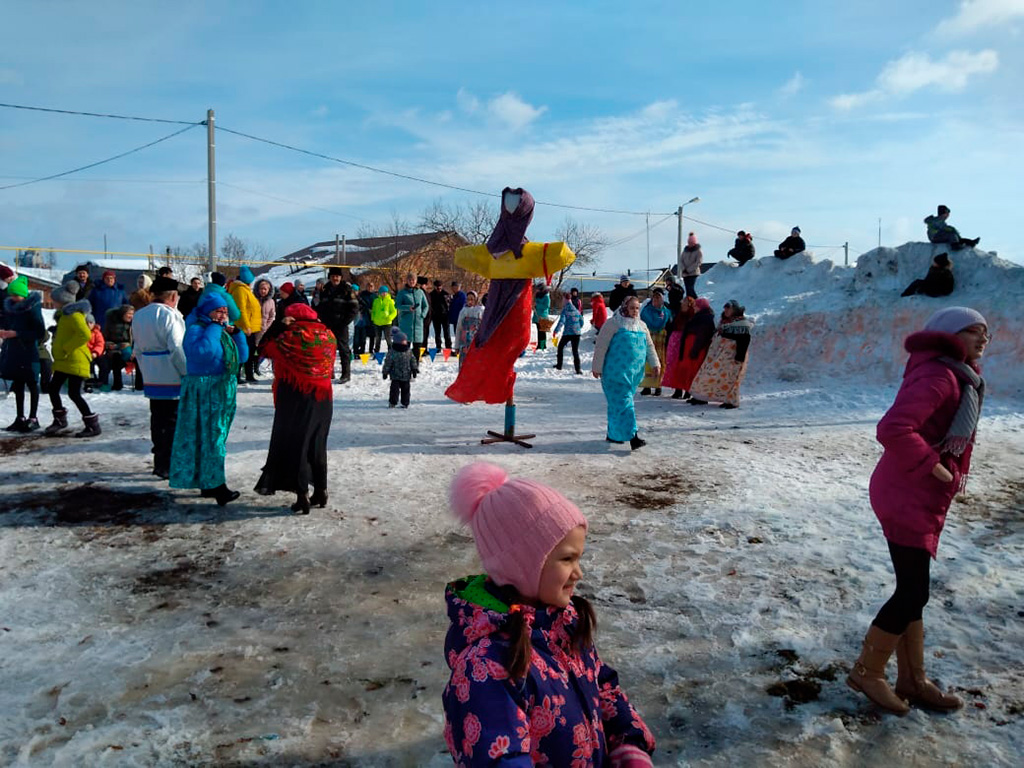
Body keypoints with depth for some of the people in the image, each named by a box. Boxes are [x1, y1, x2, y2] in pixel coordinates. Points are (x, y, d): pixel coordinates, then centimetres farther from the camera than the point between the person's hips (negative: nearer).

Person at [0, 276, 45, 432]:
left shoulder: (32, 308, -12)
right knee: (18, 384, 12)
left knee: (31, 384, 3)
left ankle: (33, 418, 11)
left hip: (28, 352, -7)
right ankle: (20, 418, 20)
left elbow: (40, 332, -15)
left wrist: (17, 334, -19)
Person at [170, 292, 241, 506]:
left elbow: (240, 356, 17)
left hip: (224, 390, 9)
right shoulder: (195, 329, -11)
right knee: (209, 437, -8)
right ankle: (215, 485, -6)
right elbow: (200, 352, -32)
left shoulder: (223, 330, 14)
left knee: (217, 436, 12)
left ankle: (207, 483, 21)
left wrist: (235, 334, 4)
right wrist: (214, 329, -20)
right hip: (203, 391, -9)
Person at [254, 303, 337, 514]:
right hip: (322, 399, 5)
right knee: (317, 445, 16)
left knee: (294, 444, 2)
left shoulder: (293, 335, -13)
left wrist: (279, 326, -2)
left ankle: (302, 495, 0)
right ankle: (321, 491, 22)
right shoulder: (328, 336, 3)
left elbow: (266, 348, -6)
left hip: (295, 399, -5)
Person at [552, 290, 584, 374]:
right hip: (577, 332, 4)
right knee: (575, 351, 4)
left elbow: (562, 321, -17)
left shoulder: (565, 310, -6)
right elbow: (581, 320, 17)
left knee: (560, 347, 18)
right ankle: (578, 368, -8)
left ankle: (559, 365, 22)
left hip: (567, 333, -4)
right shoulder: (576, 310, 11)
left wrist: (556, 331, -14)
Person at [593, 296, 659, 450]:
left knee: (617, 403, 13)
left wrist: (655, 364, 11)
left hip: (634, 373, 6)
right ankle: (633, 437, -15)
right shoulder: (613, 323, -5)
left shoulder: (642, 326, 15)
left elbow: (649, 347, 21)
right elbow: (601, 346, -6)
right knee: (624, 403, -11)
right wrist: (597, 367, -7)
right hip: (616, 372, -6)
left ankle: (613, 434, 23)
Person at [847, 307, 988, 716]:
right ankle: (867, 672, 13)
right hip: (907, 499, -10)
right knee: (913, 593, -3)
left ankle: (912, 680, 27)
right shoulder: (937, 375, -19)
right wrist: (934, 466, -21)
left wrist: (956, 472, 11)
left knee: (912, 592, 15)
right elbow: (893, 429, -31)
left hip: (923, 499, 10)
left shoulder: (961, 376, 14)